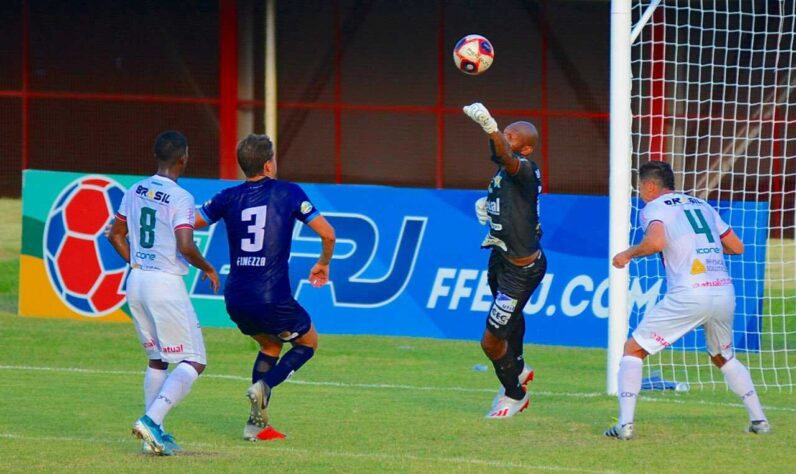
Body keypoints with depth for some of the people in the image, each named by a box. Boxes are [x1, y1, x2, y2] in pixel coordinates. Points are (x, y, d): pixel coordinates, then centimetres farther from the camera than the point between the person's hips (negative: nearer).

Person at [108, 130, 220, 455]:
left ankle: (155, 434, 13)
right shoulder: (180, 198, -14)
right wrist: (207, 268, -6)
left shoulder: (135, 192, 7)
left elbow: (115, 235, 16)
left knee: (156, 360, 19)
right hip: (166, 285, -7)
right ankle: (151, 420, -18)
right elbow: (185, 246, -23)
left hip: (136, 282, 7)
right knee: (193, 362, -2)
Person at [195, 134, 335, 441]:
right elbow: (327, 233, -5)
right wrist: (324, 263, 15)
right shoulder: (287, 192, -3)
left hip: (235, 300, 5)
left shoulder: (229, 198, 5)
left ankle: (256, 424, 16)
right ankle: (265, 386, -6)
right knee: (308, 342, 21)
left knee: (270, 346, 29)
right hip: (272, 297, -5)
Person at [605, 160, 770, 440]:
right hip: (725, 293, 6)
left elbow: (656, 241, -17)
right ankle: (759, 419, 22)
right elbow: (737, 247, 22)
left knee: (633, 350, 6)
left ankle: (625, 424, -6)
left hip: (688, 295, -6)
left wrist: (628, 254, 0)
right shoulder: (702, 206, 22)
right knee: (724, 358, 29)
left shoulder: (653, 208, 4)